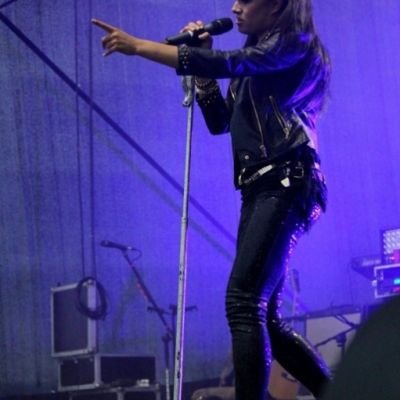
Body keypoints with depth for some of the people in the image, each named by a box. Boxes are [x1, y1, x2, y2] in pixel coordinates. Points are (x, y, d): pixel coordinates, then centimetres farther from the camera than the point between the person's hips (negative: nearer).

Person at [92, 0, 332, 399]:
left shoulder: (293, 44, -2)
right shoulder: (254, 62, 24)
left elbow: (225, 64, -16)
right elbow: (219, 121, 25)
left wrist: (136, 45, -14)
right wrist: (200, 60, 14)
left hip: (285, 185, -9)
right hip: (260, 190, 9)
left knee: (244, 303, -20)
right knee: (262, 316, 7)